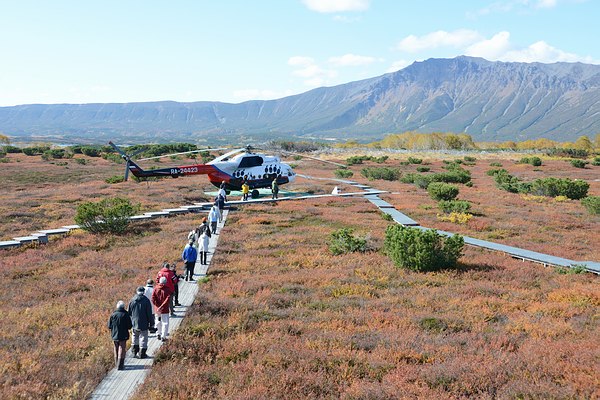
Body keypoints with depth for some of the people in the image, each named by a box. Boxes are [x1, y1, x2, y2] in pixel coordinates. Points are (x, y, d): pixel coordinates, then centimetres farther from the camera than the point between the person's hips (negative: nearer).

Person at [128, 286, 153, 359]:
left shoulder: (132, 300, 0)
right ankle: (142, 354, 7)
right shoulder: (146, 300, -10)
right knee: (143, 338, 5)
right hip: (143, 324, -4)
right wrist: (151, 323, -1)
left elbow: (128, 313, 6)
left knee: (135, 337, 18)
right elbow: (149, 313, -9)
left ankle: (134, 352, 20)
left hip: (134, 324, 4)